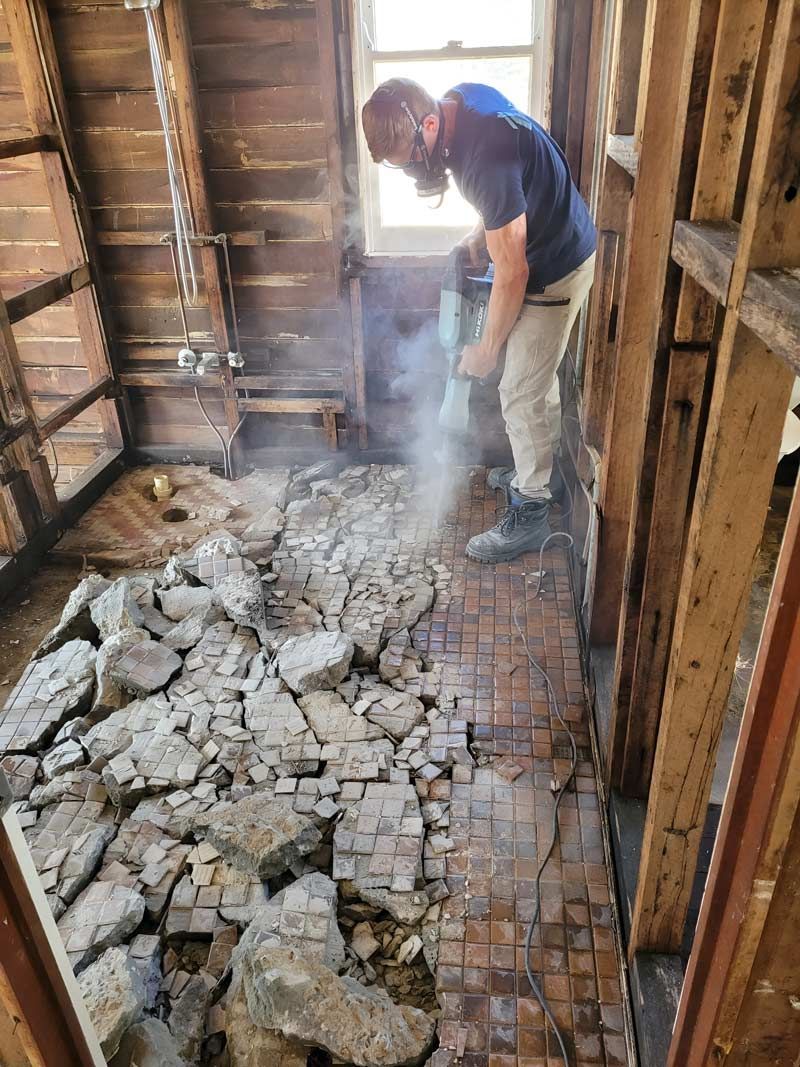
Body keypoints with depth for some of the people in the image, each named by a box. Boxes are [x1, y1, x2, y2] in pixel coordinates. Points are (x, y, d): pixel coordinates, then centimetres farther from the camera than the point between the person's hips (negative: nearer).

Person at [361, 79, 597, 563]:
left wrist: (487, 350, -16)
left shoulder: (487, 157, -34)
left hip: (555, 270, -9)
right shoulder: (456, 101, -4)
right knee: (538, 375, 20)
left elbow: (511, 274, -27)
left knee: (522, 393, -2)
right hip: (545, 251, 9)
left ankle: (530, 514, 12)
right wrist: (478, 237, 4)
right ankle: (542, 469, 39)